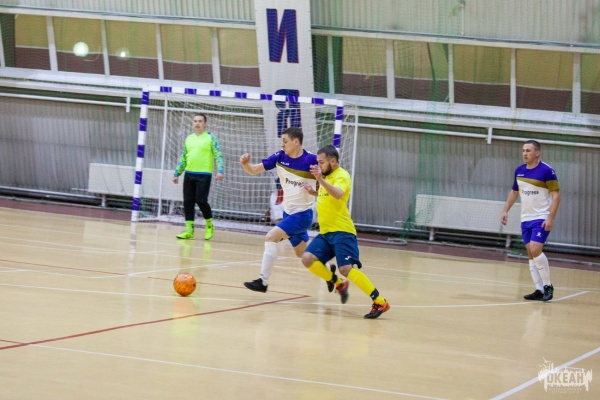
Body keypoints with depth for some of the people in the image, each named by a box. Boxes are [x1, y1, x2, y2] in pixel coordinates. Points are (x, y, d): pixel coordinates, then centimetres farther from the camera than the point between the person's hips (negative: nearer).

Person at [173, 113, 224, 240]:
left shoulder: (211, 138, 0)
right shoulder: (189, 138, 15)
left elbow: (218, 156, -6)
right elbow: (183, 158, 21)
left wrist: (220, 171, -20)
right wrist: (177, 173, 18)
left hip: (204, 175, -5)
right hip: (189, 174, 5)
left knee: (201, 201, -11)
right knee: (188, 202, 2)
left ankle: (209, 226, 12)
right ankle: (189, 230, 7)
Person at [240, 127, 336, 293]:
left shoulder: (312, 161, -19)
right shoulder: (280, 157, -4)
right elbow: (254, 170, -4)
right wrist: (245, 164, -26)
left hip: (302, 214, -7)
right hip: (288, 212, 7)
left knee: (271, 237, -20)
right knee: (302, 253, 19)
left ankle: (263, 281, -16)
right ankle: (328, 269, 44)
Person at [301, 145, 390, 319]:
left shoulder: (342, 176, -11)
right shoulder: (327, 177, 16)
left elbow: (338, 194, -34)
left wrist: (321, 180, -47)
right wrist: (313, 192, 18)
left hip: (341, 231, -9)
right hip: (325, 232, 9)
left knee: (346, 268, -21)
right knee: (308, 259, -9)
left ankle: (380, 302, -18)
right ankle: (339, 284, 10)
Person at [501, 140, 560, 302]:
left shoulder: (547, 171, -12)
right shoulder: (519, 171, 7)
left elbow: (556, 195, -13)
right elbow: (514, 192, 22)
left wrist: (550, 218, -21)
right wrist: (506, 211, 15)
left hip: (541, 219, -7)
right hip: (525, 219, 7)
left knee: (535, 250, -18)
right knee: (531, 254, 3)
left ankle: (548, 286, -6)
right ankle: (539, 290, 6)